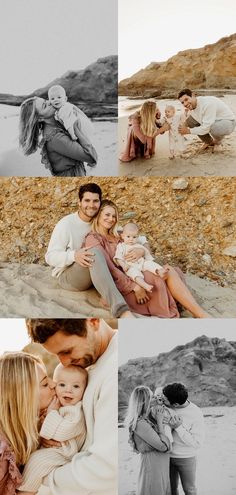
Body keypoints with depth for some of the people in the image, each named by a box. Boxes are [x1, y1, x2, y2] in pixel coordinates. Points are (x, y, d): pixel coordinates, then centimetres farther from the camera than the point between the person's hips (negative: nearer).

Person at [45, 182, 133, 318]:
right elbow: (50, 257, -14)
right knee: (94, 252, -37)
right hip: (67, 276, -6)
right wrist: (74, 255, -34)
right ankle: (121, 309, -51)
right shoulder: (66, 224, -11)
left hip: (94, 275, 6)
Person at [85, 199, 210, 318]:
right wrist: (135, 287, -23)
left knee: (168, 271, -15)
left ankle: (202, 315, -23)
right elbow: (109, 270, -18)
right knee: (168, 273, -20)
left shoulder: (115, 236, 21)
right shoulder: (93, 239, -6)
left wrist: (140, 250, -10)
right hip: (122, 286, -8)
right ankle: (201, 315, -22)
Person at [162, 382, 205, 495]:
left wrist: (178, 427, -29)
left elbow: (196, 443, -21)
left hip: (186, 458, -3)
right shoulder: (166, 407, -13)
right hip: (168, 455, 4)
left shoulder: (196, 414, -23)